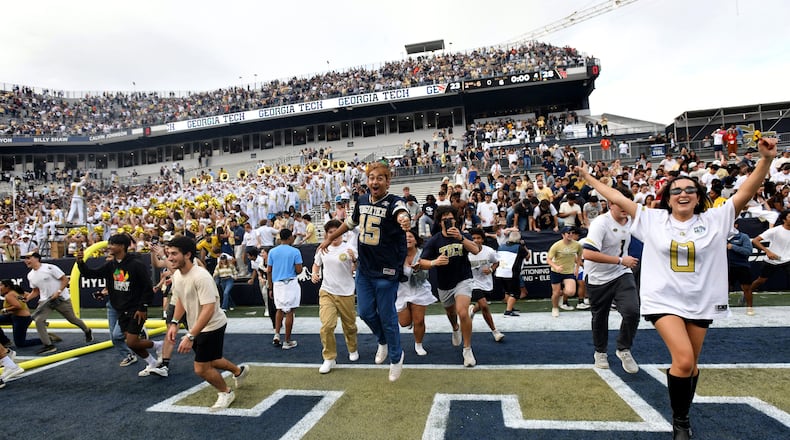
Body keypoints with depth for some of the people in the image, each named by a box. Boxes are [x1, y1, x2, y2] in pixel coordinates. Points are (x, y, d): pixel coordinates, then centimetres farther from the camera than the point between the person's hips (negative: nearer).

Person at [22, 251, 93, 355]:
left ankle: (88, 332, 35)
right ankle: (48, 345, -10)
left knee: (72, 319, 7)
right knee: (38, 320, -17)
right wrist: (28, 297, -5)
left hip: (62, 299, -5)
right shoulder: (30, 275, 6)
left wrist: (58, 292, -23)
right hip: (45, 301, 5)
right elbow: (36, 291, 15)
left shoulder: (49, 268, -13)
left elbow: (65, 280, -13)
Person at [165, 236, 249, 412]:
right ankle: (239, 370, 48)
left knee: (201, 368, -3)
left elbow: (208, 310, -34)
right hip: (197, 327, 9)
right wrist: (174, 323, 5)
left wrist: (190, 337, -36)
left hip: (212, 326, -9)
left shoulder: (201, 276, -30)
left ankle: (226, 393, 23)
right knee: (209, 361, 22)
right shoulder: (176, 275, -3)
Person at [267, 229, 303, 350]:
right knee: (289, 312, 3)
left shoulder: (272, 251, 5)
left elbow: (268, 271, 6)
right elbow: (299, 270, -9)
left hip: (276, 284, 4)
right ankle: (287, 341, 8)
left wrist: (270, 288, 13)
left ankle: (276, 334, 9)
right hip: (290, 283, -4)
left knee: (279, 309, 22)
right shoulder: (295, 251, -7)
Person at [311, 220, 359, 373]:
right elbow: (316, 264, 21)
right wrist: (315, 274, 2)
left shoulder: (349, 249, -8)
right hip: (327, 292, 2)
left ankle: (352, 350, 39)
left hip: (346, 293, -2)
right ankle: (329, 358, 4)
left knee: (350, 325, 12)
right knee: (327, 325, -11)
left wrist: (354, 260, -30)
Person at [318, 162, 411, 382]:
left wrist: (404, 219, -66)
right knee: (365, 312, 13)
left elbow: (401, 212, -43)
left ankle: (396, 357, 29)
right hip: (364, 268, 6)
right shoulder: (362, 200, 2)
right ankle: (383, 341, 42)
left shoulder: (394, 202, -17)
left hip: (386, 271, -6)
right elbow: (351, 222, 20)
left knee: (387, 317, 4)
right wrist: (330, 238, 28)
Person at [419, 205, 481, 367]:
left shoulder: (463, 235, -7)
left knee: (463, 312, -23)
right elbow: (422, 263, -16)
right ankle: (455, 329, 61)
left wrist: (461, 237, -40)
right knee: (451, 312, 24)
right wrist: (434, 262, -37)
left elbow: (476, 250, -25)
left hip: (463, 280, -2)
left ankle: (468, 350, -6)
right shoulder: (434, 241, -11)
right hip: (444, 285, 2)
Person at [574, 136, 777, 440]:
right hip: (664, 300, -2)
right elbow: (617, 198, 0)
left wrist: (766, 159, -18)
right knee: (683, 359, -16)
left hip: (700, 301, 3)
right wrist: (588, 178, 1)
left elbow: (746, 192, -6)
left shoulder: (714, 219, 1)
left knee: (691, 363, 15)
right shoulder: (652, 219, -1)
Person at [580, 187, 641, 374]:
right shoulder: (600, 223, -23)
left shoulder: (630, 221, 0)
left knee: (632, 311, -14)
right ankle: (600, 352, 35)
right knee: (600, 317, 10)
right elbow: (588, 254, -34)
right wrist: (620, 260, -30)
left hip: (622, 274, 5)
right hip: (598, 278, -4)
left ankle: (624, 349, 11)